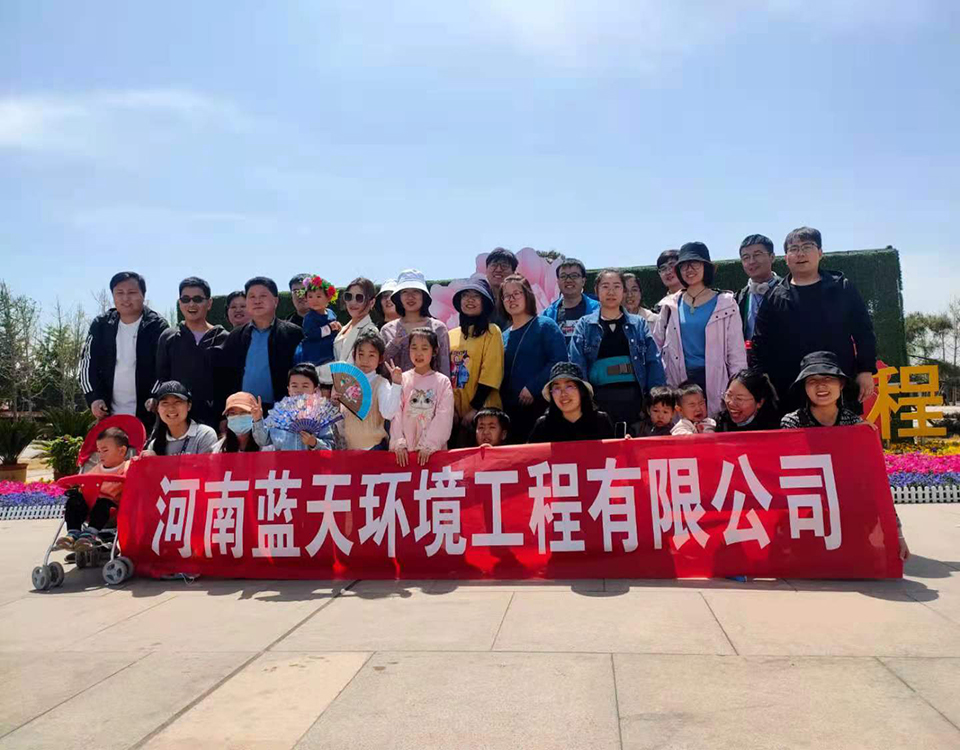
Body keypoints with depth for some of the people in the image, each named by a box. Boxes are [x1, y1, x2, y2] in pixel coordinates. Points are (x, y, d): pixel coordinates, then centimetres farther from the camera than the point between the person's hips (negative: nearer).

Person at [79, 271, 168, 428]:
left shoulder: (157, 327, -6)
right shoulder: (101, 325, 4)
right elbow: (88, 363, 8)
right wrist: (94, 397, -4)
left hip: (147, 415, -3)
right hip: (110, 414, 3)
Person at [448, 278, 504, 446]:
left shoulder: (492, 332, -3)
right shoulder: (451, 334, 10)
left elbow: (490, 374, -10)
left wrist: (475, 408, -14)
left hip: (483, 413, -4)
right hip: (455, 413, 4)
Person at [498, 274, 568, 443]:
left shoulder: (545, 326, 0)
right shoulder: (504, 336, 15)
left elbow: (559, 361, -11)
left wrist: (532, 387, -16)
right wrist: (501, 402, 2)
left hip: (540, 405, -5)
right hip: (511, 409, 5)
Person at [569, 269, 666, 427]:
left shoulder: (639, 323, 9)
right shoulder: (584, 325, 6)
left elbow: (653, 362, 4)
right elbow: (577, 366, -1)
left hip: (633, 398, 1)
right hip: (599, 401, -1)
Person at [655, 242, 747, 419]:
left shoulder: (725, 304, 3)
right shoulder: (671, 305, 9)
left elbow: (737, 351, 1)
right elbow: (656, 345, 14)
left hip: (714, 382, -2)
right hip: (680, 382, 2)